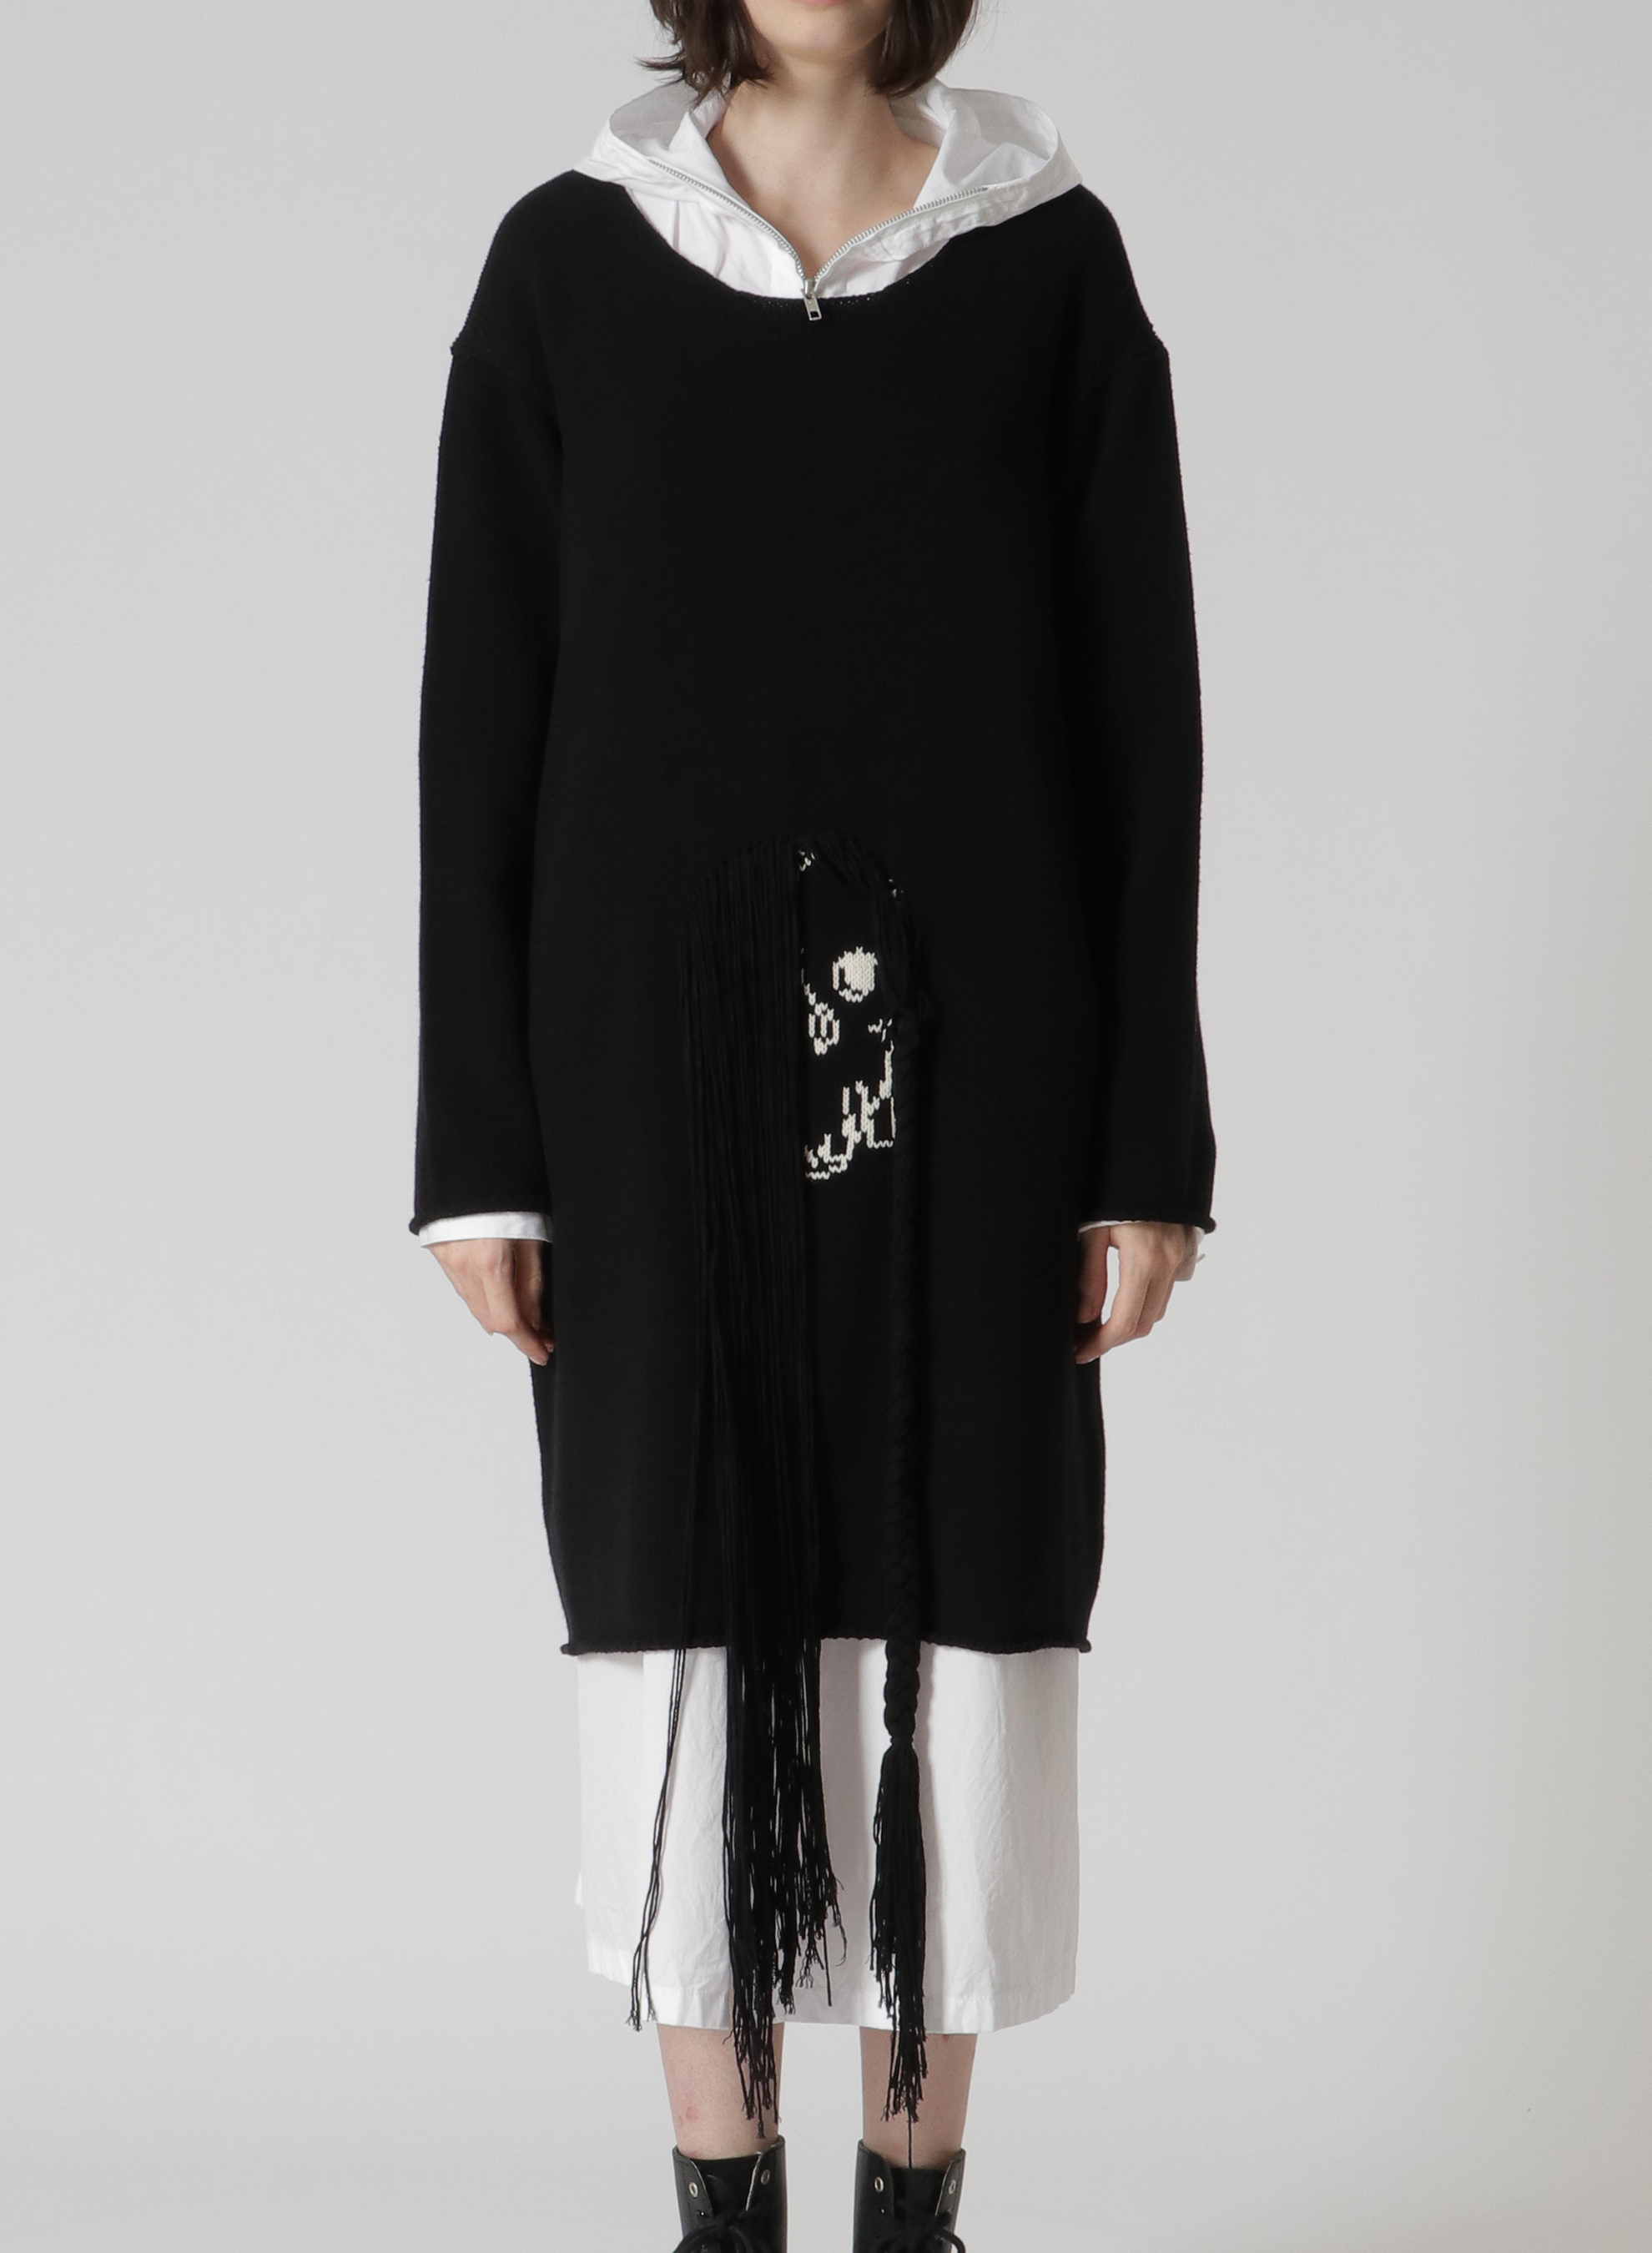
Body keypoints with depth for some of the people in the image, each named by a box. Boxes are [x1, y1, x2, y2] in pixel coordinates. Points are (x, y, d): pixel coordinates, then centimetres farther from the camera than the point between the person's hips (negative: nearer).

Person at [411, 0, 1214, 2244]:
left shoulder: (1052, 259, 2)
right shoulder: (566, 266, 2)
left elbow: (1138, 704, 2)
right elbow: (483, 717, 2)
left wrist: (1154, 1138, -3)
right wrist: (479, 1147, -2)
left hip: (967, 1043, 0)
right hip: (665, 1048, 0)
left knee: (955, 1605, 3)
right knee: (686, 1603, 4)